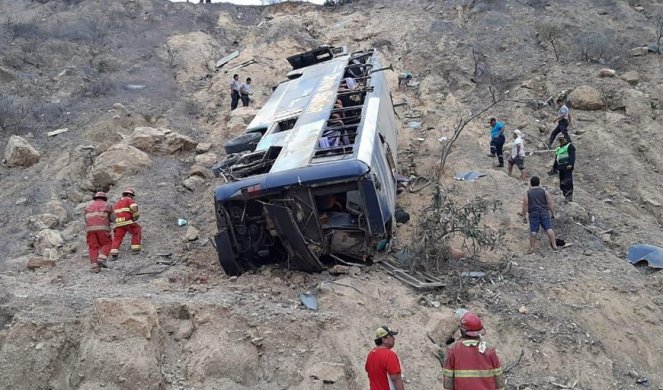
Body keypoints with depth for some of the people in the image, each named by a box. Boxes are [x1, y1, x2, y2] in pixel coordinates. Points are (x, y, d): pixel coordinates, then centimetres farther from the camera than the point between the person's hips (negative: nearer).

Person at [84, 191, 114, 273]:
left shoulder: (88, 206, 23)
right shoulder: (107, 205, 16)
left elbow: (86, 219, 19)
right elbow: (113, 218, 13)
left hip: (90, 229, 2)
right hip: (102, 229, -2)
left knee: (93, 247, 4)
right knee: (106, 244, 11)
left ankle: (95, 266, -4)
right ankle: (101, 259, -12)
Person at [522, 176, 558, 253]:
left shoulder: (528, 193, 3)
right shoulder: (544, 191, 4)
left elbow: (525, 205, -2)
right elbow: (550, 203, 0)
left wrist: (524, 216, 2)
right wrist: (553, 213, 6)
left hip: (533, 213, 0)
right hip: (544, 212, 0)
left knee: (533, 231, 1)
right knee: (549, 229, -2)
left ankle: (532, 247, 4)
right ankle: (554, 245, -5)